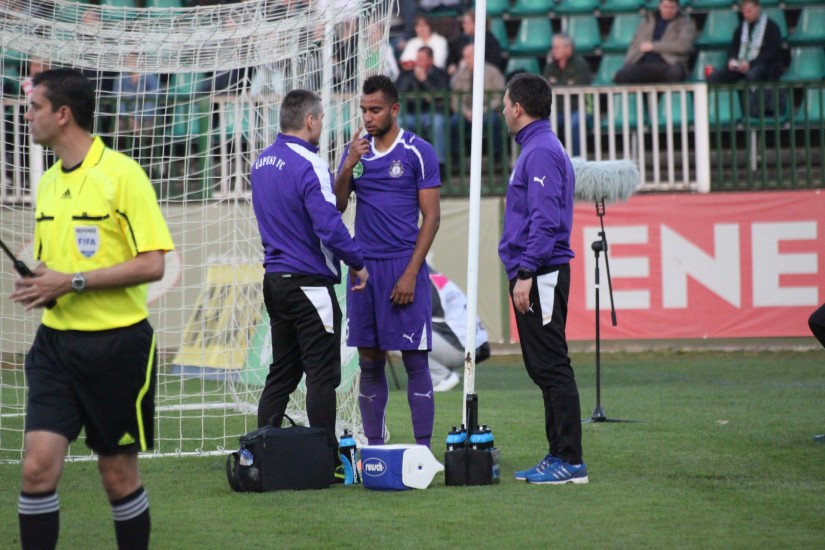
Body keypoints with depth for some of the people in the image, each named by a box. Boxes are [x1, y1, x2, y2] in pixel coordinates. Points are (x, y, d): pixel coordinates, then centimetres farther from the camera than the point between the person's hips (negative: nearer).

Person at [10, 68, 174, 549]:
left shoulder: (122, 174, -10)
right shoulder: (48, 182, 11)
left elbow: (152, 264, -15)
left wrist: (73, 282, -19)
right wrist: (37, 285, 1)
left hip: (116, 342, -5)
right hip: (56, 342, 5)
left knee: (119, 474, 5)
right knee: (39, 464, -8)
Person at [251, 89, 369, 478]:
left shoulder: (263, 162, 11)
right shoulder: (308, 165, -16)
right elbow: (329, 226, -21)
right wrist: (358, 263, -10)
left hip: (275, 280, 8)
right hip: (308, 282, -8)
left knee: (282, 373, 14)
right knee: (322, 374, -4)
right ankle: (326, 459, -3)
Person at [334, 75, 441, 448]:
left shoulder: (418, 152, -4)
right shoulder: (356, 151, 11)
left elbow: (431, 216, -6)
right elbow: (336, 206, 6)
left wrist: (410, 273, -13)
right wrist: (348, 167, -10)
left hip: (403, 266, -5)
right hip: (364, 265, 5)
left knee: (415, 361, -4)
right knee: (369, 363, 7)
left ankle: (422, 451, -2)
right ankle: (373, 449, 12)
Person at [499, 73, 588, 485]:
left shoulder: (541, 152, -14)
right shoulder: (535, 149, 19)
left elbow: (545, 221, -22)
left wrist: (526, 274, -24)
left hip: (540, 276, -11)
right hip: (533, 276, 11)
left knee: (551, 367, -10)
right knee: (544, 369, 12)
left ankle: (569, 461, -9)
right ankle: (559, 455, 15)